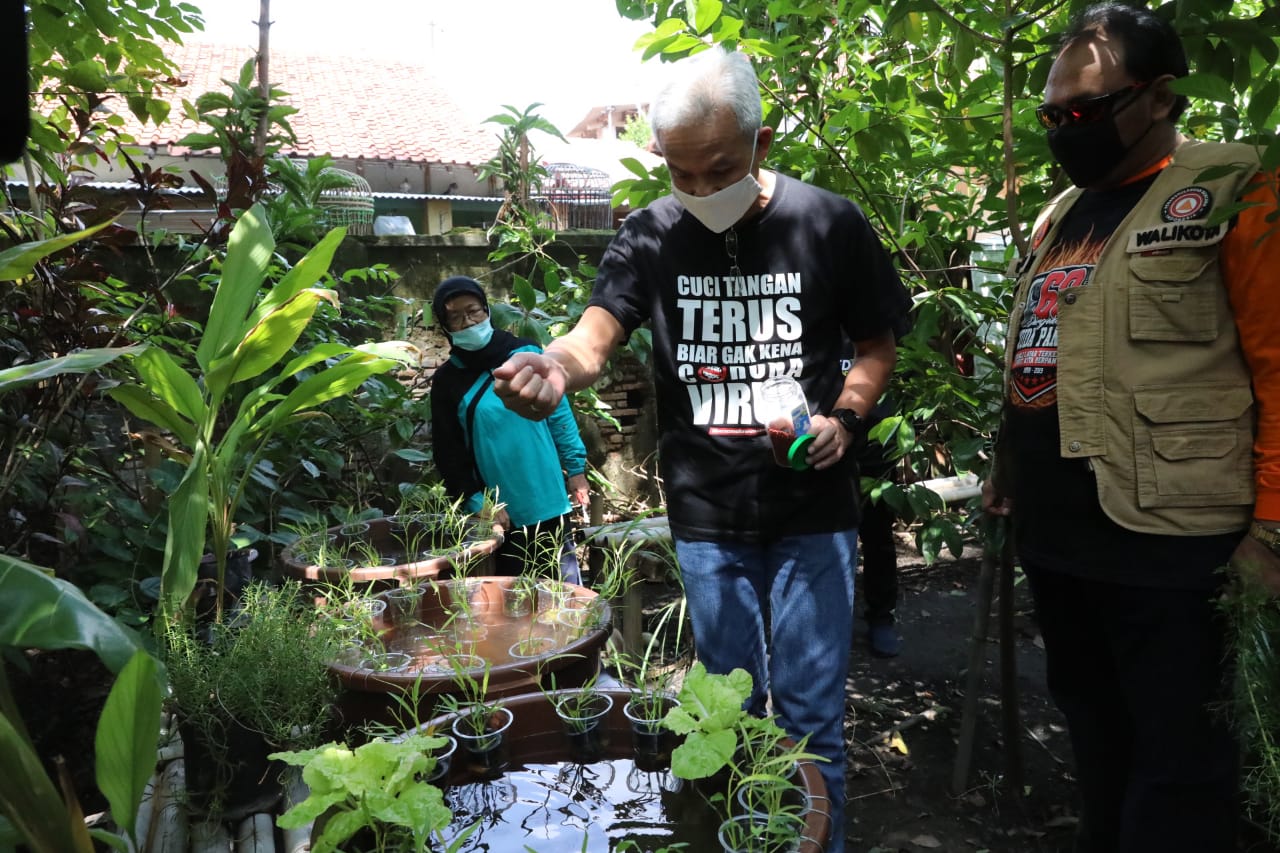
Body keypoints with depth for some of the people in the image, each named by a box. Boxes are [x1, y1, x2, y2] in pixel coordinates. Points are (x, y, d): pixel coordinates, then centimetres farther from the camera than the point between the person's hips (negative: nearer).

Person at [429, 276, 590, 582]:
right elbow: (448, 454, 0)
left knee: (567, 586, 9)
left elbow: (559, 414, 3)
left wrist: (576, 468, 2)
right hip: (501, 513, 0)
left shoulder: (526, 354, -1)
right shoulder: (447, 381, 0)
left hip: (549, 501, 0)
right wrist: (477, 502, -8)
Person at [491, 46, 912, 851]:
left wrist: (845, 416, -14)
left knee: (811, 712, 7)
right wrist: (555, 368, -39)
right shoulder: (650, 235, -4)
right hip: (706, 519, 2)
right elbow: (597, 336, -16)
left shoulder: (831, 225, -5)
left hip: (814, 512, -1)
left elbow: (878, 345, 5)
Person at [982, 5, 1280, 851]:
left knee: (1176, 753, 6)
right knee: (1092, 724, 20)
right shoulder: (1060, 214, 15)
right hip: (1053, 532, 7)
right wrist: (1008, 469, 17)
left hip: (1163, 539, -7)